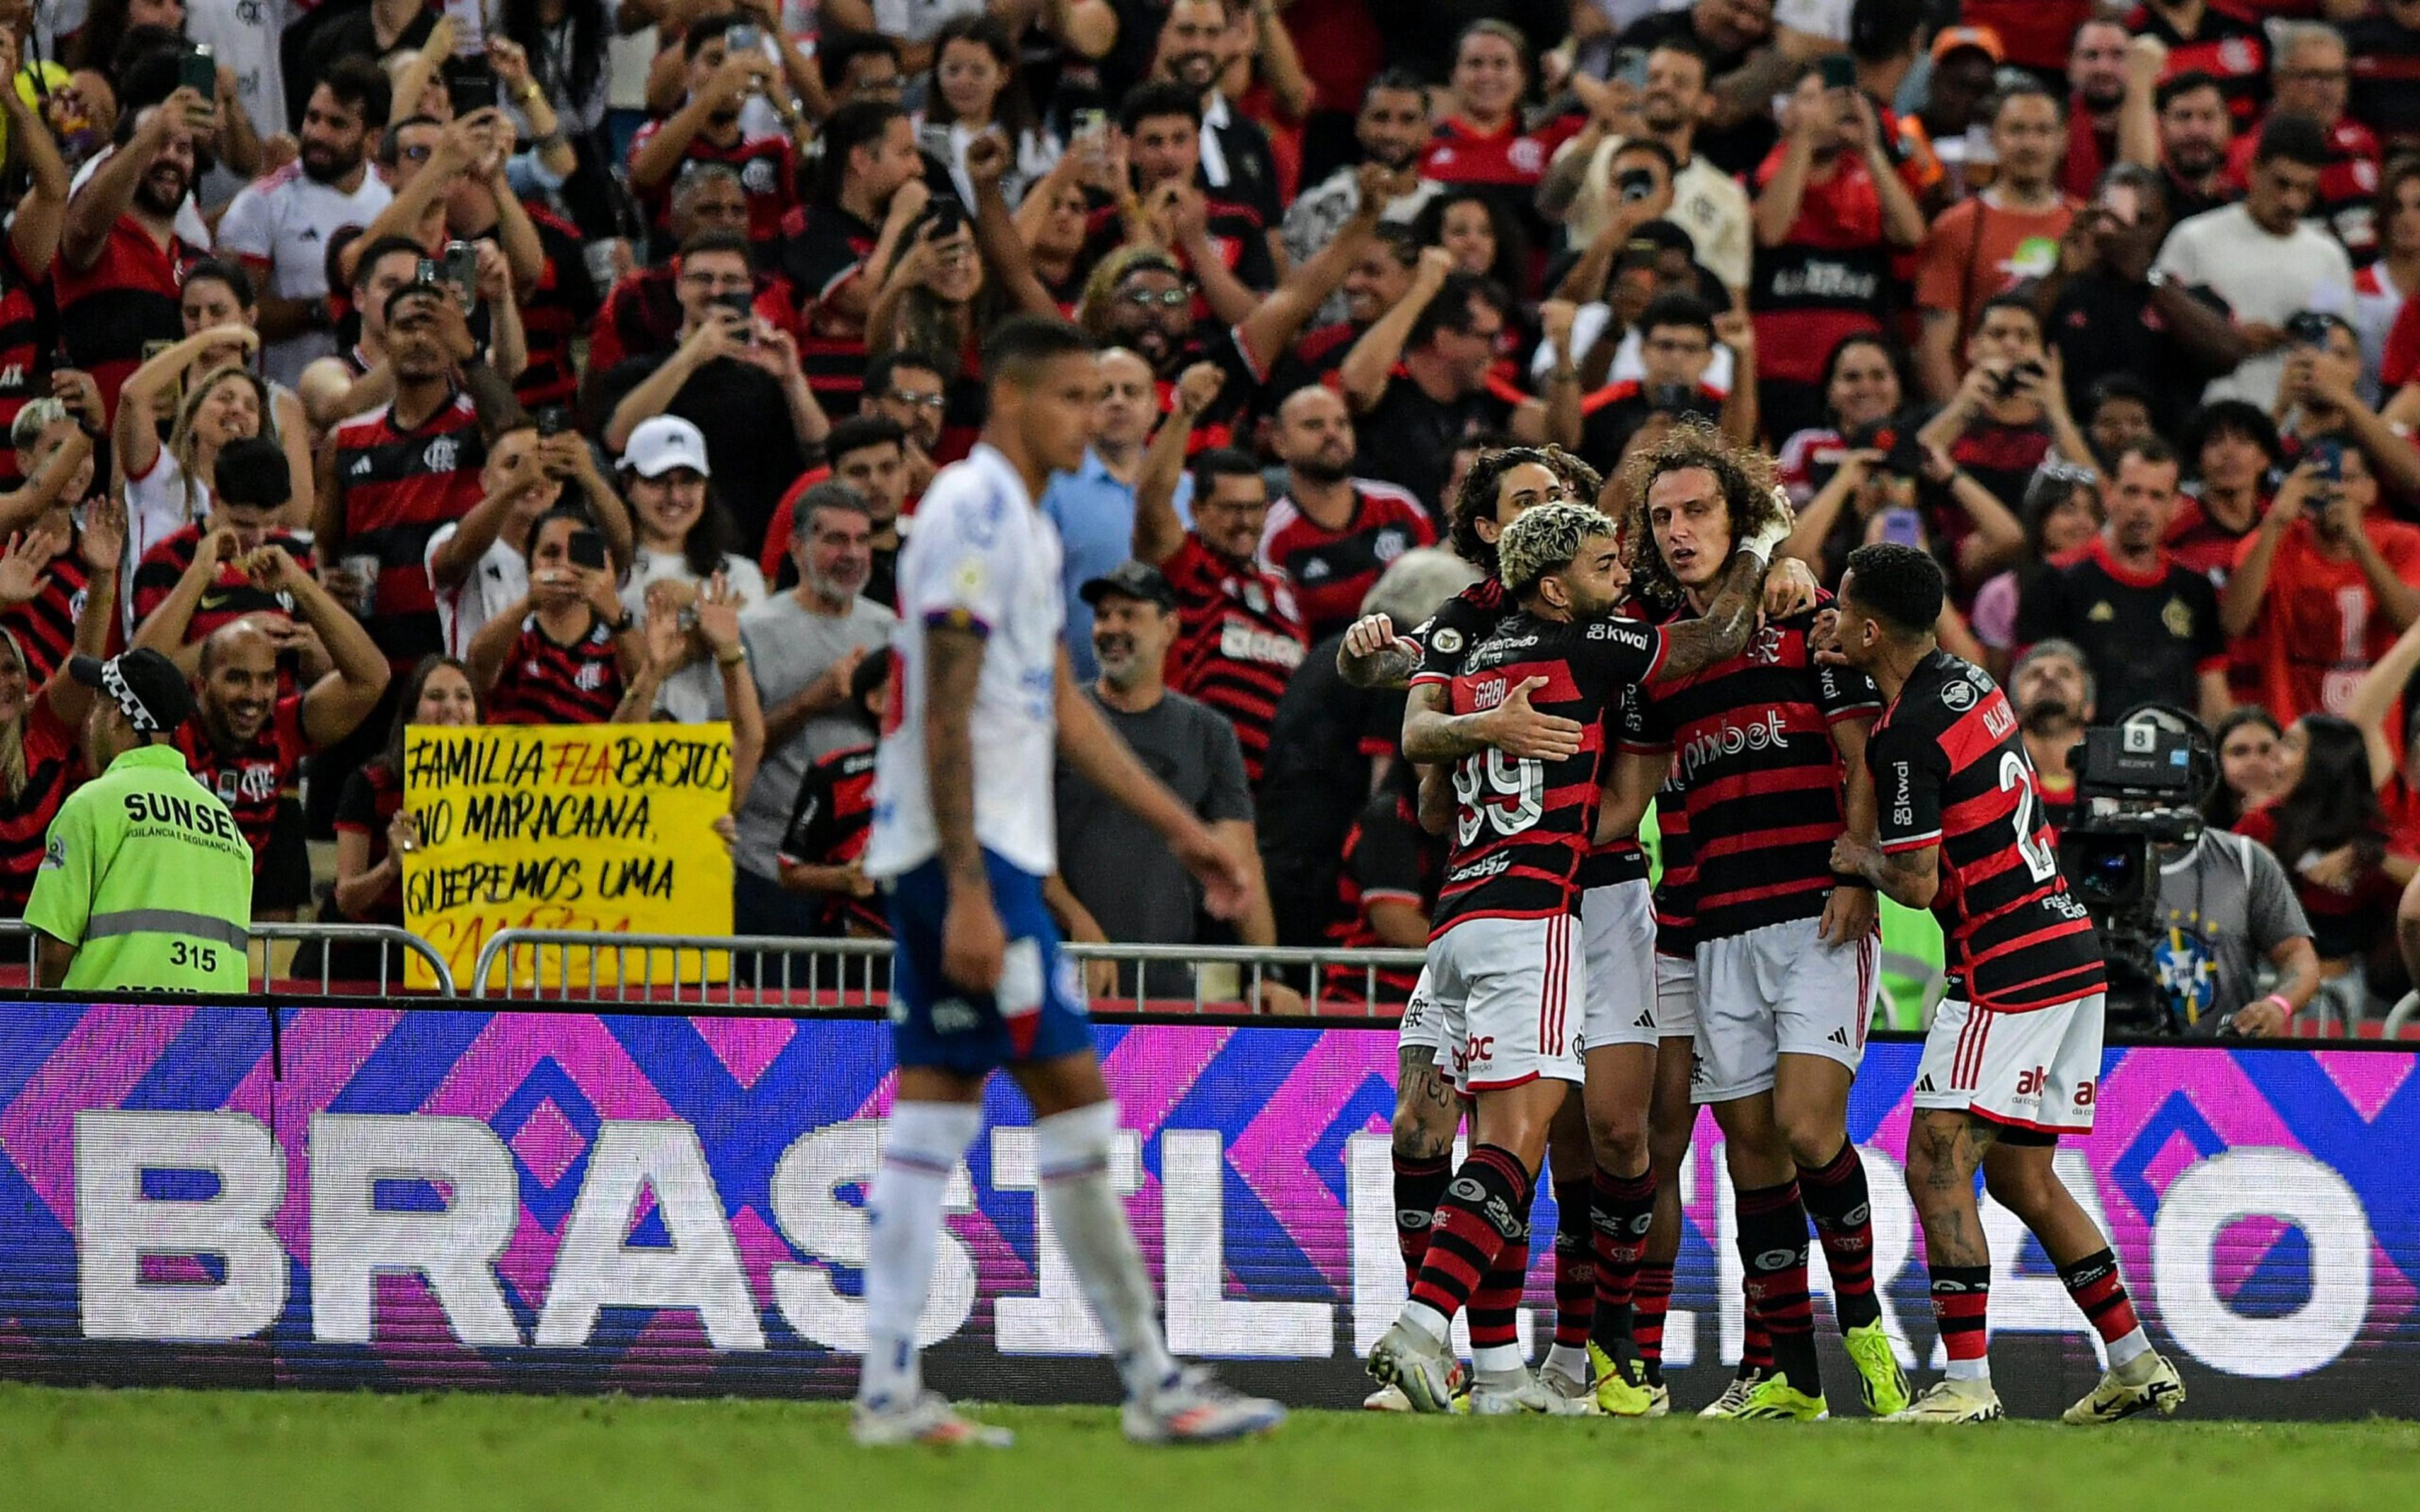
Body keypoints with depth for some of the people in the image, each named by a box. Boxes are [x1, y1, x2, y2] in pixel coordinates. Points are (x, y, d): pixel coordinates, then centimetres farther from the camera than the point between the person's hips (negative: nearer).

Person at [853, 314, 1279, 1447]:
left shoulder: (1023, 523, 17)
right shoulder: (972, 514, -14)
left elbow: (1060, 708, 24)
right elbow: (946, 717, -19)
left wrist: (1181, 829, 22)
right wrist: (969, 892, -23)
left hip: (970, 853, 10)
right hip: (967, 846, -10)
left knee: (935, 1098, 7)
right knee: (1071, 1089, -8)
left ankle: (888, 1389, 6)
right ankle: (1151, 1384, -6)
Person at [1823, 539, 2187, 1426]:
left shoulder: (1909, 735, -17)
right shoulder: (1970, 681, 11)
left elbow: (1917, 884, -16)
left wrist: (1860, 857, 4)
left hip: (2004, 972, -10)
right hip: (2069, 950, 10)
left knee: (1936, 1168, -10)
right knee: (2022, 1179, 16)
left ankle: (1967, 1382, -15)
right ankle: (2137, 1365, 18)